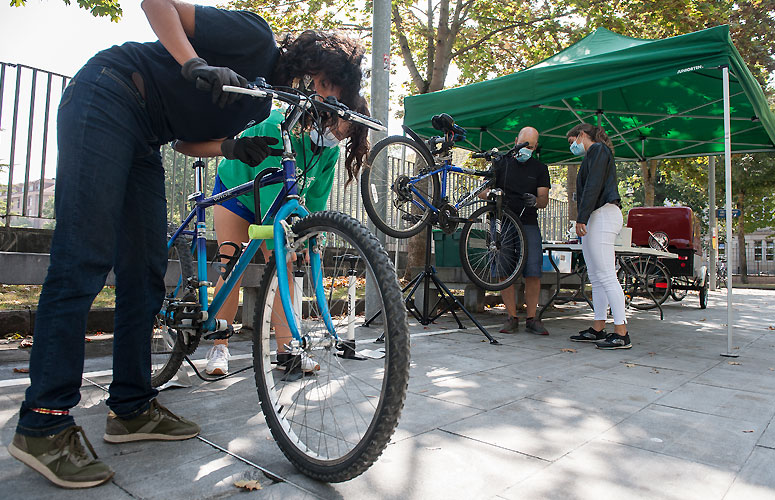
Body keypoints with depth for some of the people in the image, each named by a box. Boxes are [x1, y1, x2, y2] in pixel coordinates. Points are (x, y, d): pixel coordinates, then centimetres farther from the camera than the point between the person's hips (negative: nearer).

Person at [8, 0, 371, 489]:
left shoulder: (264, 103, 11)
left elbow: (189, 135, 8)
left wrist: (235, 147, -11)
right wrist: (195, 64, -29)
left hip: (143, 141, 9)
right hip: (107, 98, -9)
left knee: (146, 270, 1)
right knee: (85, 259, -16)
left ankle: (132, 407, 8)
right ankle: (44, 424, -9)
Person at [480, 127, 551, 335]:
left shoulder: (540, 168, 12)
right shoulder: (501, 163, 10)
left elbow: (544, 200, 4)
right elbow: (483, 191, 7)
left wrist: (534, 200, -20)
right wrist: (491, 193, -17)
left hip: (528, 224, 1)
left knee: (533, 271, -8)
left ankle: (531, 318, 2)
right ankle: (512, 318, 4)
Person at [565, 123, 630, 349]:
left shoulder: (597, 149, -2)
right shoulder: (593, 155, 28)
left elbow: (593, 186, -14)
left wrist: (581, 218, -19)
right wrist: (583, 219, 17)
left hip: (603, 214, -10)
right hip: (595, 218, 10)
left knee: (606, 276, -13)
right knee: (596, 277, 8)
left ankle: (621, 333, -12)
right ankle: (598, 328, 11)